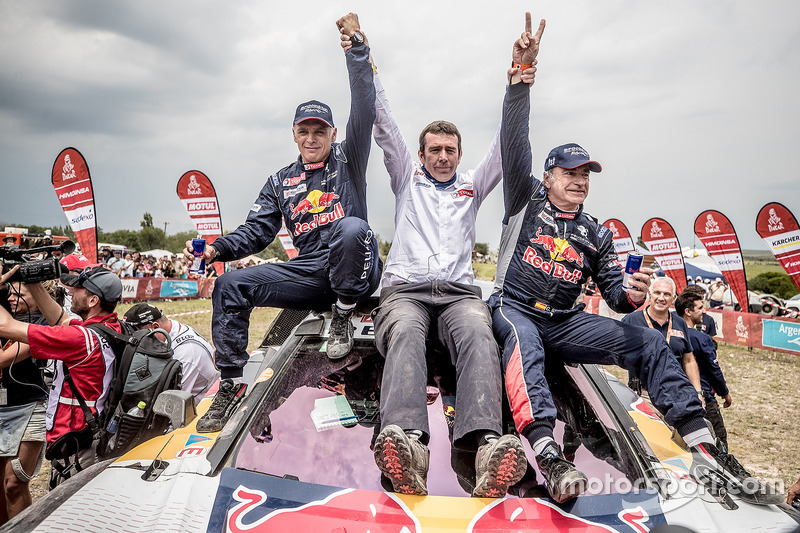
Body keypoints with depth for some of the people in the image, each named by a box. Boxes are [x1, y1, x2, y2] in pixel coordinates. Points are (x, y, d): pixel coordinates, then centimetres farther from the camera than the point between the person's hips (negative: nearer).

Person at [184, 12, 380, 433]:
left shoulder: (347, 159, 9)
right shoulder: (281, 182, 19)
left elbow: (365, 110, -6)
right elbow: (256, 231, 13)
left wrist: (356, 46, -13)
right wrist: (217, 248, -6)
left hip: (353, 272, -4)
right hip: (307, 273, 4)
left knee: (353, 227, -37)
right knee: (230, 285, -10)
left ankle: (342, 314, -16)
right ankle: (231, 382, -3)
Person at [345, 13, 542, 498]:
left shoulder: (473, 185, 28)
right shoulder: (407, 178, 26)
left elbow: (507, 143, 16)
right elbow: (384, 126, 18)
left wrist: (521, 73, 5)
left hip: (460, 292, 1)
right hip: (405, 289, -1)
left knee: (478, 336, -34)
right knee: (405, 335, -36)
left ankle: (488, 447, -56)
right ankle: (406, 443, -58)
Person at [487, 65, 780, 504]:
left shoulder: (597, 235, 18)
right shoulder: (526, 199, 9)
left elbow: (614, 294, 13)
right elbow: (514, 143, -3)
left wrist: (633, 295, -13)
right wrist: (520, 80, -11)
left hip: (565, 323, 4)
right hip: (513, 309, -3)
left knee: (648, 343, -15)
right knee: (525, 345, -39)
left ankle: (704, 450, -18)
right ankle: (547, 454, -55)